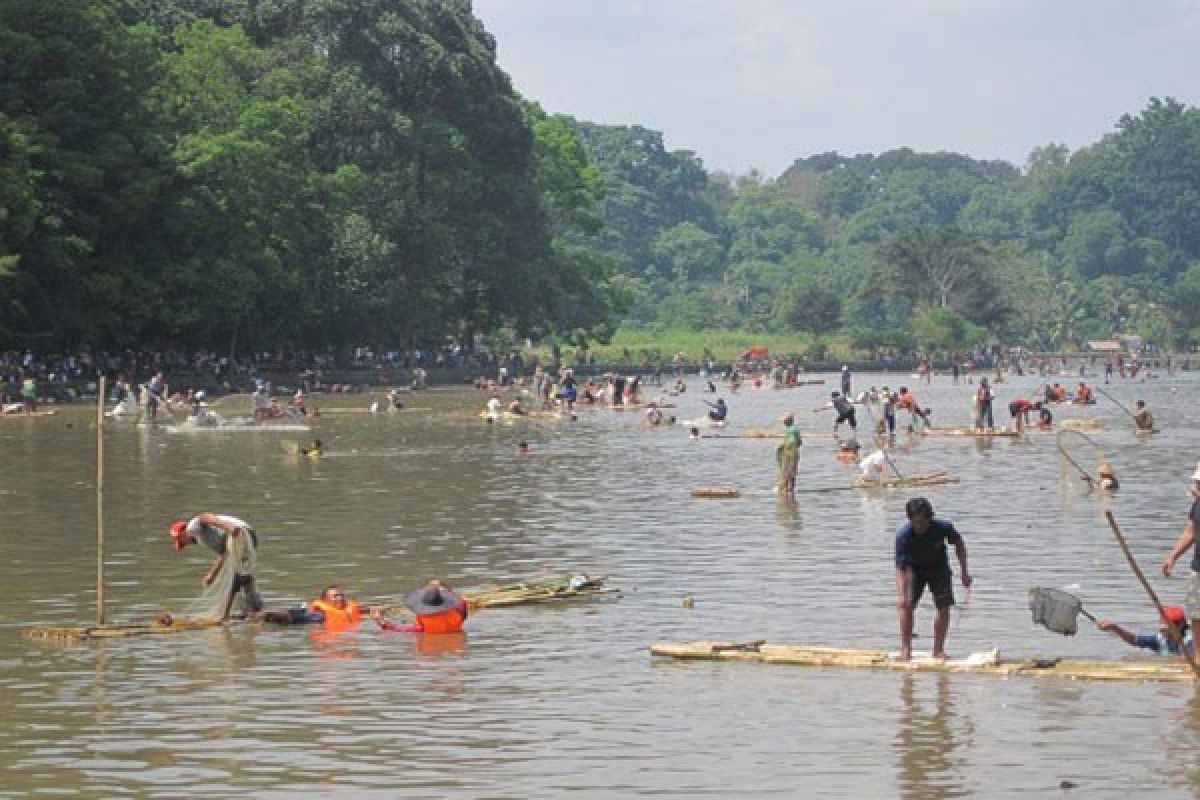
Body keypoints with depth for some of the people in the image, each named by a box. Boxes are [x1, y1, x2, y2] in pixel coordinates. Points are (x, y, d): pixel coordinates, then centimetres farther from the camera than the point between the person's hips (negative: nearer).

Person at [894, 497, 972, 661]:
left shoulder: (943, 528, -29)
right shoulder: (903, 535, -34)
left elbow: (958, 544, -6)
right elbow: (901, 569, -34)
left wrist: (965, 572, -5)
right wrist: (901, 595, -45)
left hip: (938, 566, 1)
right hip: (914, 568, -1)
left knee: (944, 607, -8)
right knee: (907, 605, -16)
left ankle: (938, 649, 1)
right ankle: (905, 649, -11)